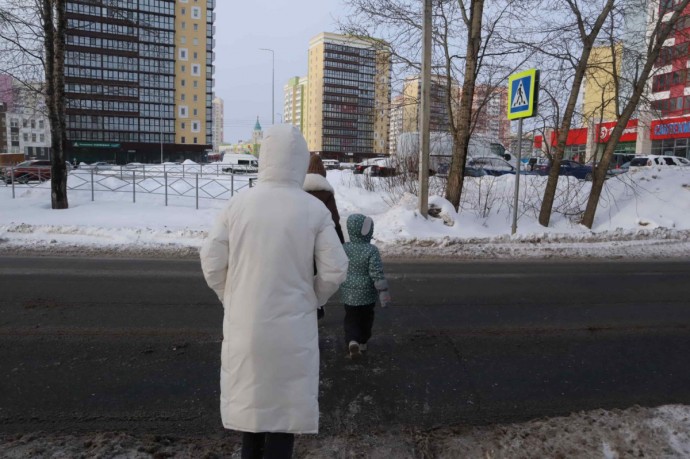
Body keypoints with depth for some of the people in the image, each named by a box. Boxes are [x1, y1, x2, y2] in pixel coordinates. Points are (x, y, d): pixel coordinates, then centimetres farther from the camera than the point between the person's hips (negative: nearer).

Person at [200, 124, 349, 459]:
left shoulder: (239, 203, -6)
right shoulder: (315, 209, -10)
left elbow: (211, 261, -3)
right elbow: (335, 270, -10)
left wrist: (231, 299, 12)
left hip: (244, 323, 2)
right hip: (292, 326, -2)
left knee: (250, 396, 21)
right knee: (284, 401, 13)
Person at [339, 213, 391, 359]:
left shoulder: (344, 248, -5)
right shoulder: (371, 250, -18)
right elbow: (377, 273, -19)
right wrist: (383, 292, -11)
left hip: (348, 293, 2)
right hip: (367, 293, -2)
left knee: (350, 319, 11)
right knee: (366, 319, 20)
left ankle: (352, 341, -12)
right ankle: (362, 342, 33)